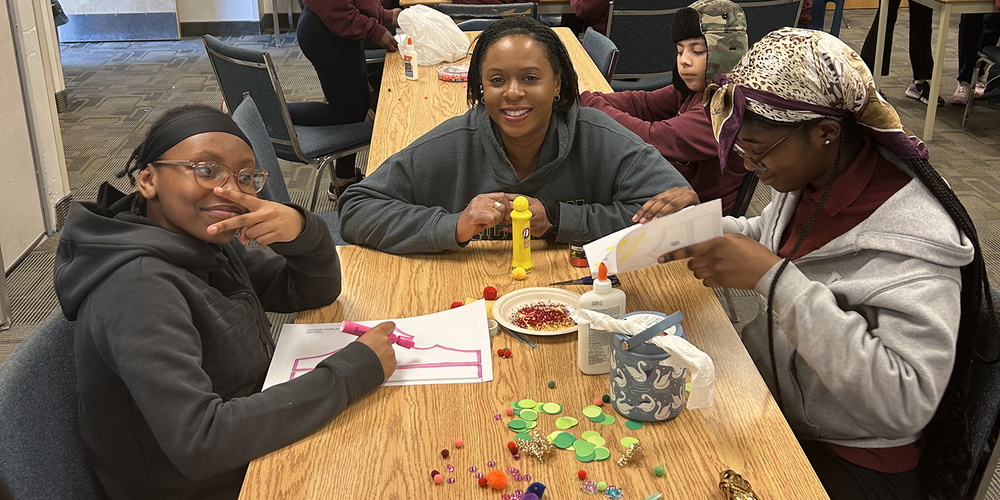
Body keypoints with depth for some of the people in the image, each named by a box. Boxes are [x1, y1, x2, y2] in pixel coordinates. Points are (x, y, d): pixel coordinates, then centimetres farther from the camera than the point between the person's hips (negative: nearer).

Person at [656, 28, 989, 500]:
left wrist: (774, 278, -36)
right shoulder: (810, 176, -4)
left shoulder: (913, 237, -27)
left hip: (847, 462, -6)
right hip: (768, 393, 7)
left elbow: (904, 405, -34)